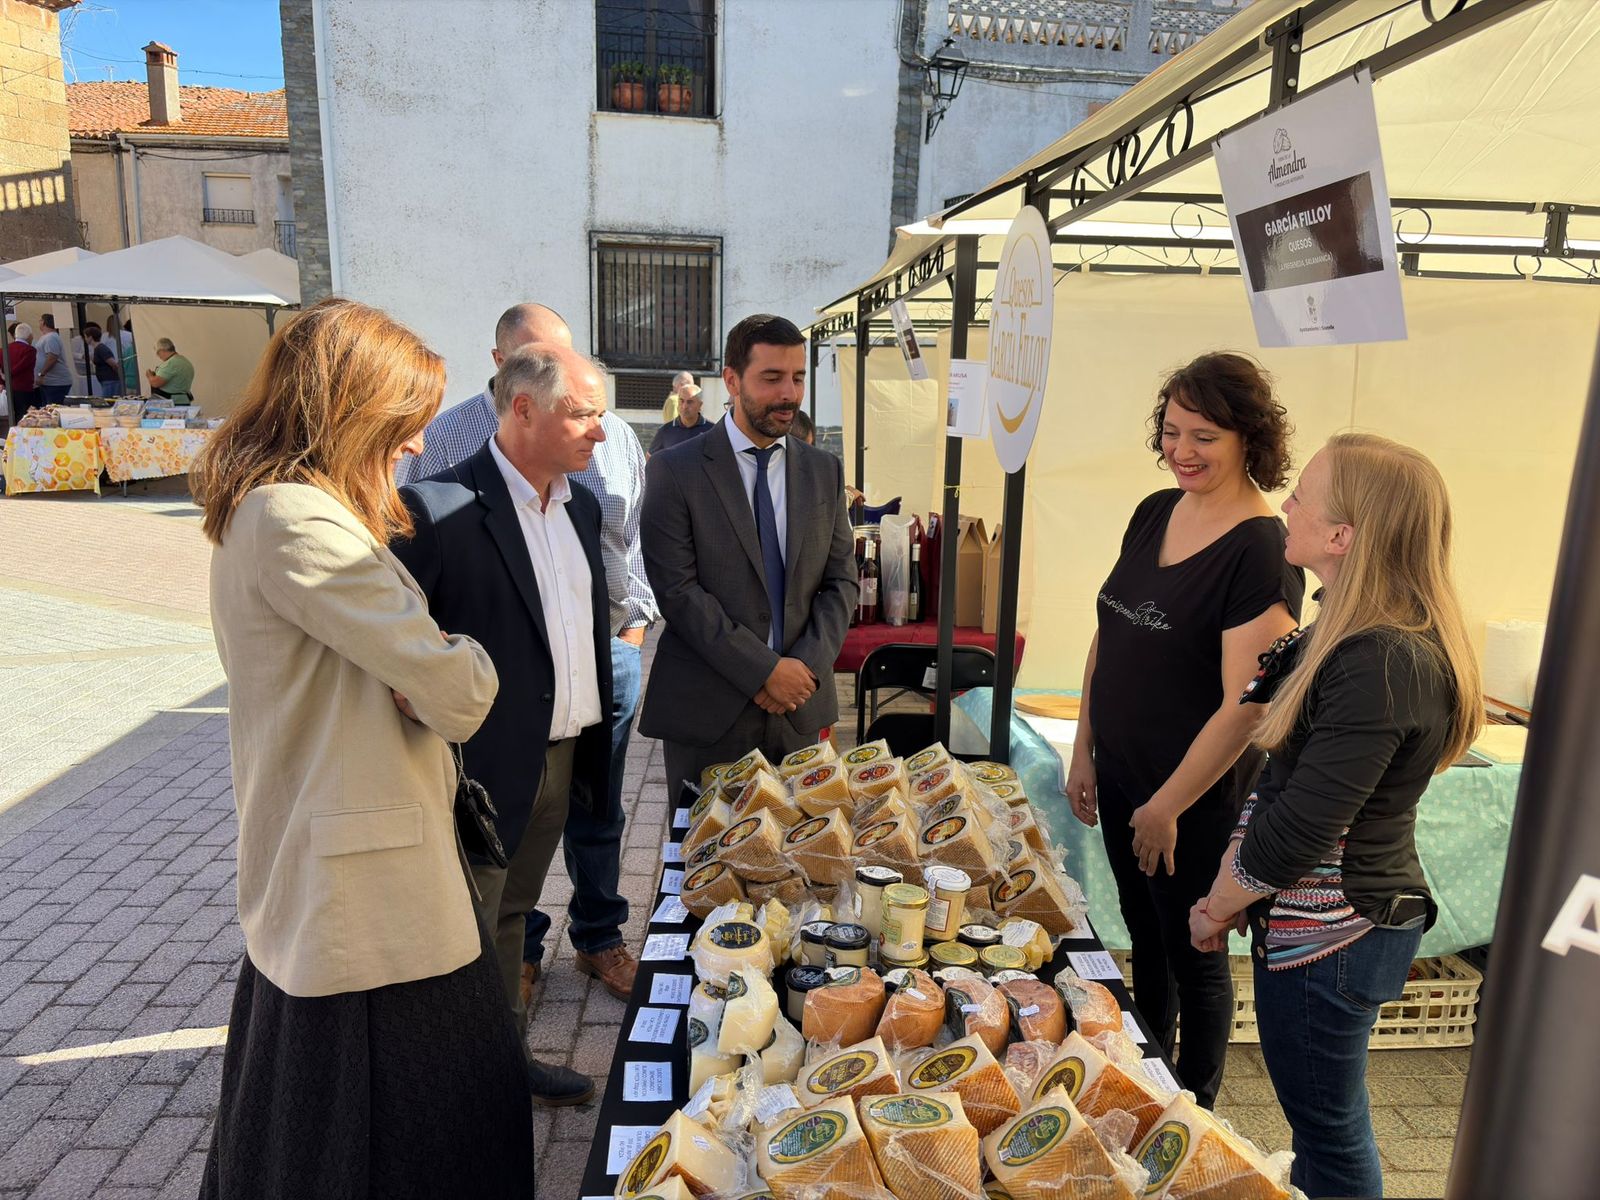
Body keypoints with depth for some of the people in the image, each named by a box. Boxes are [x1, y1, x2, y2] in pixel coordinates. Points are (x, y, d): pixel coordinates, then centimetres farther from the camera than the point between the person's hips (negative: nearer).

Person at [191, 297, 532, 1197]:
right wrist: (465, 661, -2)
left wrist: (428, 671, -8)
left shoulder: (282, 508, 12)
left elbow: (385, 663, 14)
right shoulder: (292, 521, -22)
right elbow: (454, 690, -25)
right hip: (363, 886, -10)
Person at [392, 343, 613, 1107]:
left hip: (562, 758, 7)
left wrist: (591, 750, 12)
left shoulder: (581, 504, 6)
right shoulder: (440, 508, -19)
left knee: (511, 916, 24)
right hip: (483, 769, -7)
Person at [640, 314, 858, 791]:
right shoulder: (674, 470, -7)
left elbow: (841, 580, 7)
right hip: (706, 710, -3)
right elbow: (677, 589, -13)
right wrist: (765, 670, -16)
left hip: (801, 707, 4)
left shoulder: (824, 471, 7)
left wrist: (808, 667, -8)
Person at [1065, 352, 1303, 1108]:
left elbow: (1244, 705, -21)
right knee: (1145, 935, 22)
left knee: (1191, 952, 13)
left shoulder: (1262, 551, -20)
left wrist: (1167, 806, -14)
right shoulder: (1154, 514, 2)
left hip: (1197, 797, -6)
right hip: (1121, 774, 7)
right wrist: (1084, 751, 8)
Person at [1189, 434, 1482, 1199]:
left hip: (1332, 932, -9)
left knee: (1329, 1133, 11)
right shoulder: (1348, 633, 5)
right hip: (1325, 921, 9)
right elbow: (1284, 784, 9)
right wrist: (1231, 891, 6)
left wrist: (1219, 905, -10)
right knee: (1321, 1121, 25)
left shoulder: (1383, 663, -27)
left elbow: (1302, 826, -26)